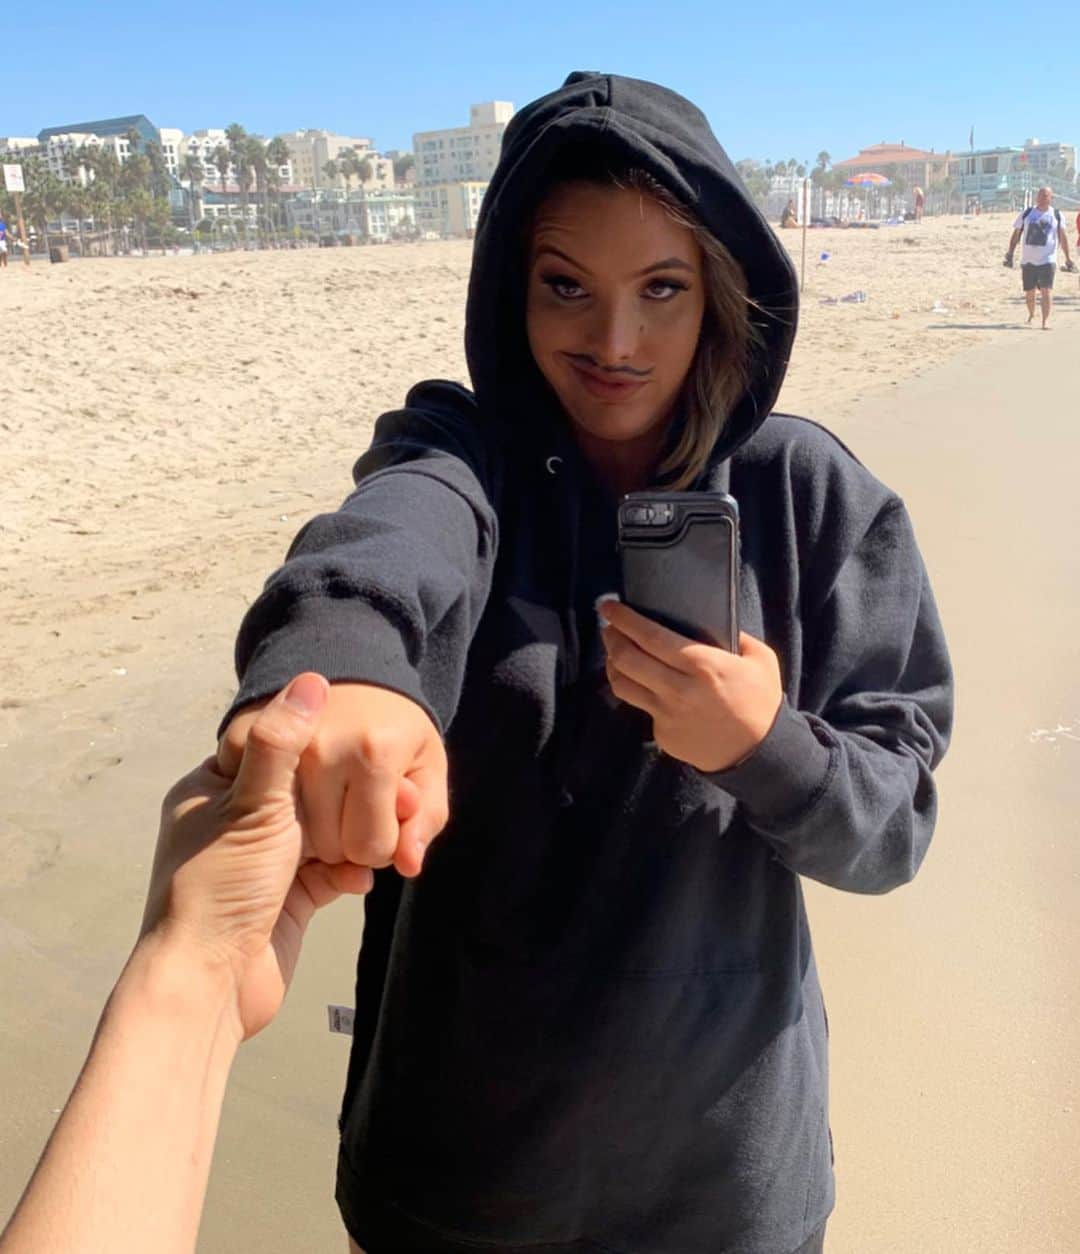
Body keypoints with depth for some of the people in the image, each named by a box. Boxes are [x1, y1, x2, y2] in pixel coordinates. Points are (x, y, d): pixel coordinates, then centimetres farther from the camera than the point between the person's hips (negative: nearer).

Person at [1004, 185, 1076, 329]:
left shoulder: (1056, 215, 4)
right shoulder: (1027, 213, 5)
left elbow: (1063, 236, 9)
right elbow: (1016, 234, 9)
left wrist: (1067, 257, 8)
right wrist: (1010, 253, 2)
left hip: (1047, 260, -2)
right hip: (1028, 260, 2)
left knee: (1046, 291, -14)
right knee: (1029, 291, 11)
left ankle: (1045, 321, -14)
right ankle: (1031, 315, 36)